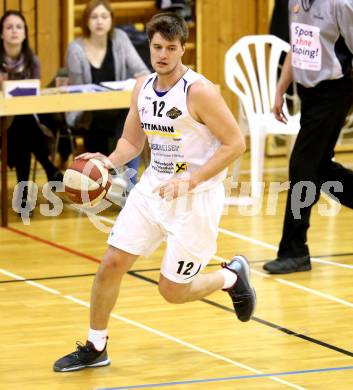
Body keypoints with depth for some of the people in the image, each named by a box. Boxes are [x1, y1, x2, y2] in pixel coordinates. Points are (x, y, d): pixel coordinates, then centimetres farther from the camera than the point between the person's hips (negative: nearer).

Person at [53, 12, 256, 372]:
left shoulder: (199, 91, -18)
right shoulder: (143, 88, 3)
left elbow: (235, 143, -17)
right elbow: (131, 141, 14)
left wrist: (189, 181, -22)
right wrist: (109, 161, -8)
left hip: (196, 195, -6)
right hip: (153, 187, 6)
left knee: (172, 291, -1)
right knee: (111, 264, -1)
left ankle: (232, 276, 28)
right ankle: (95, 348, 16)